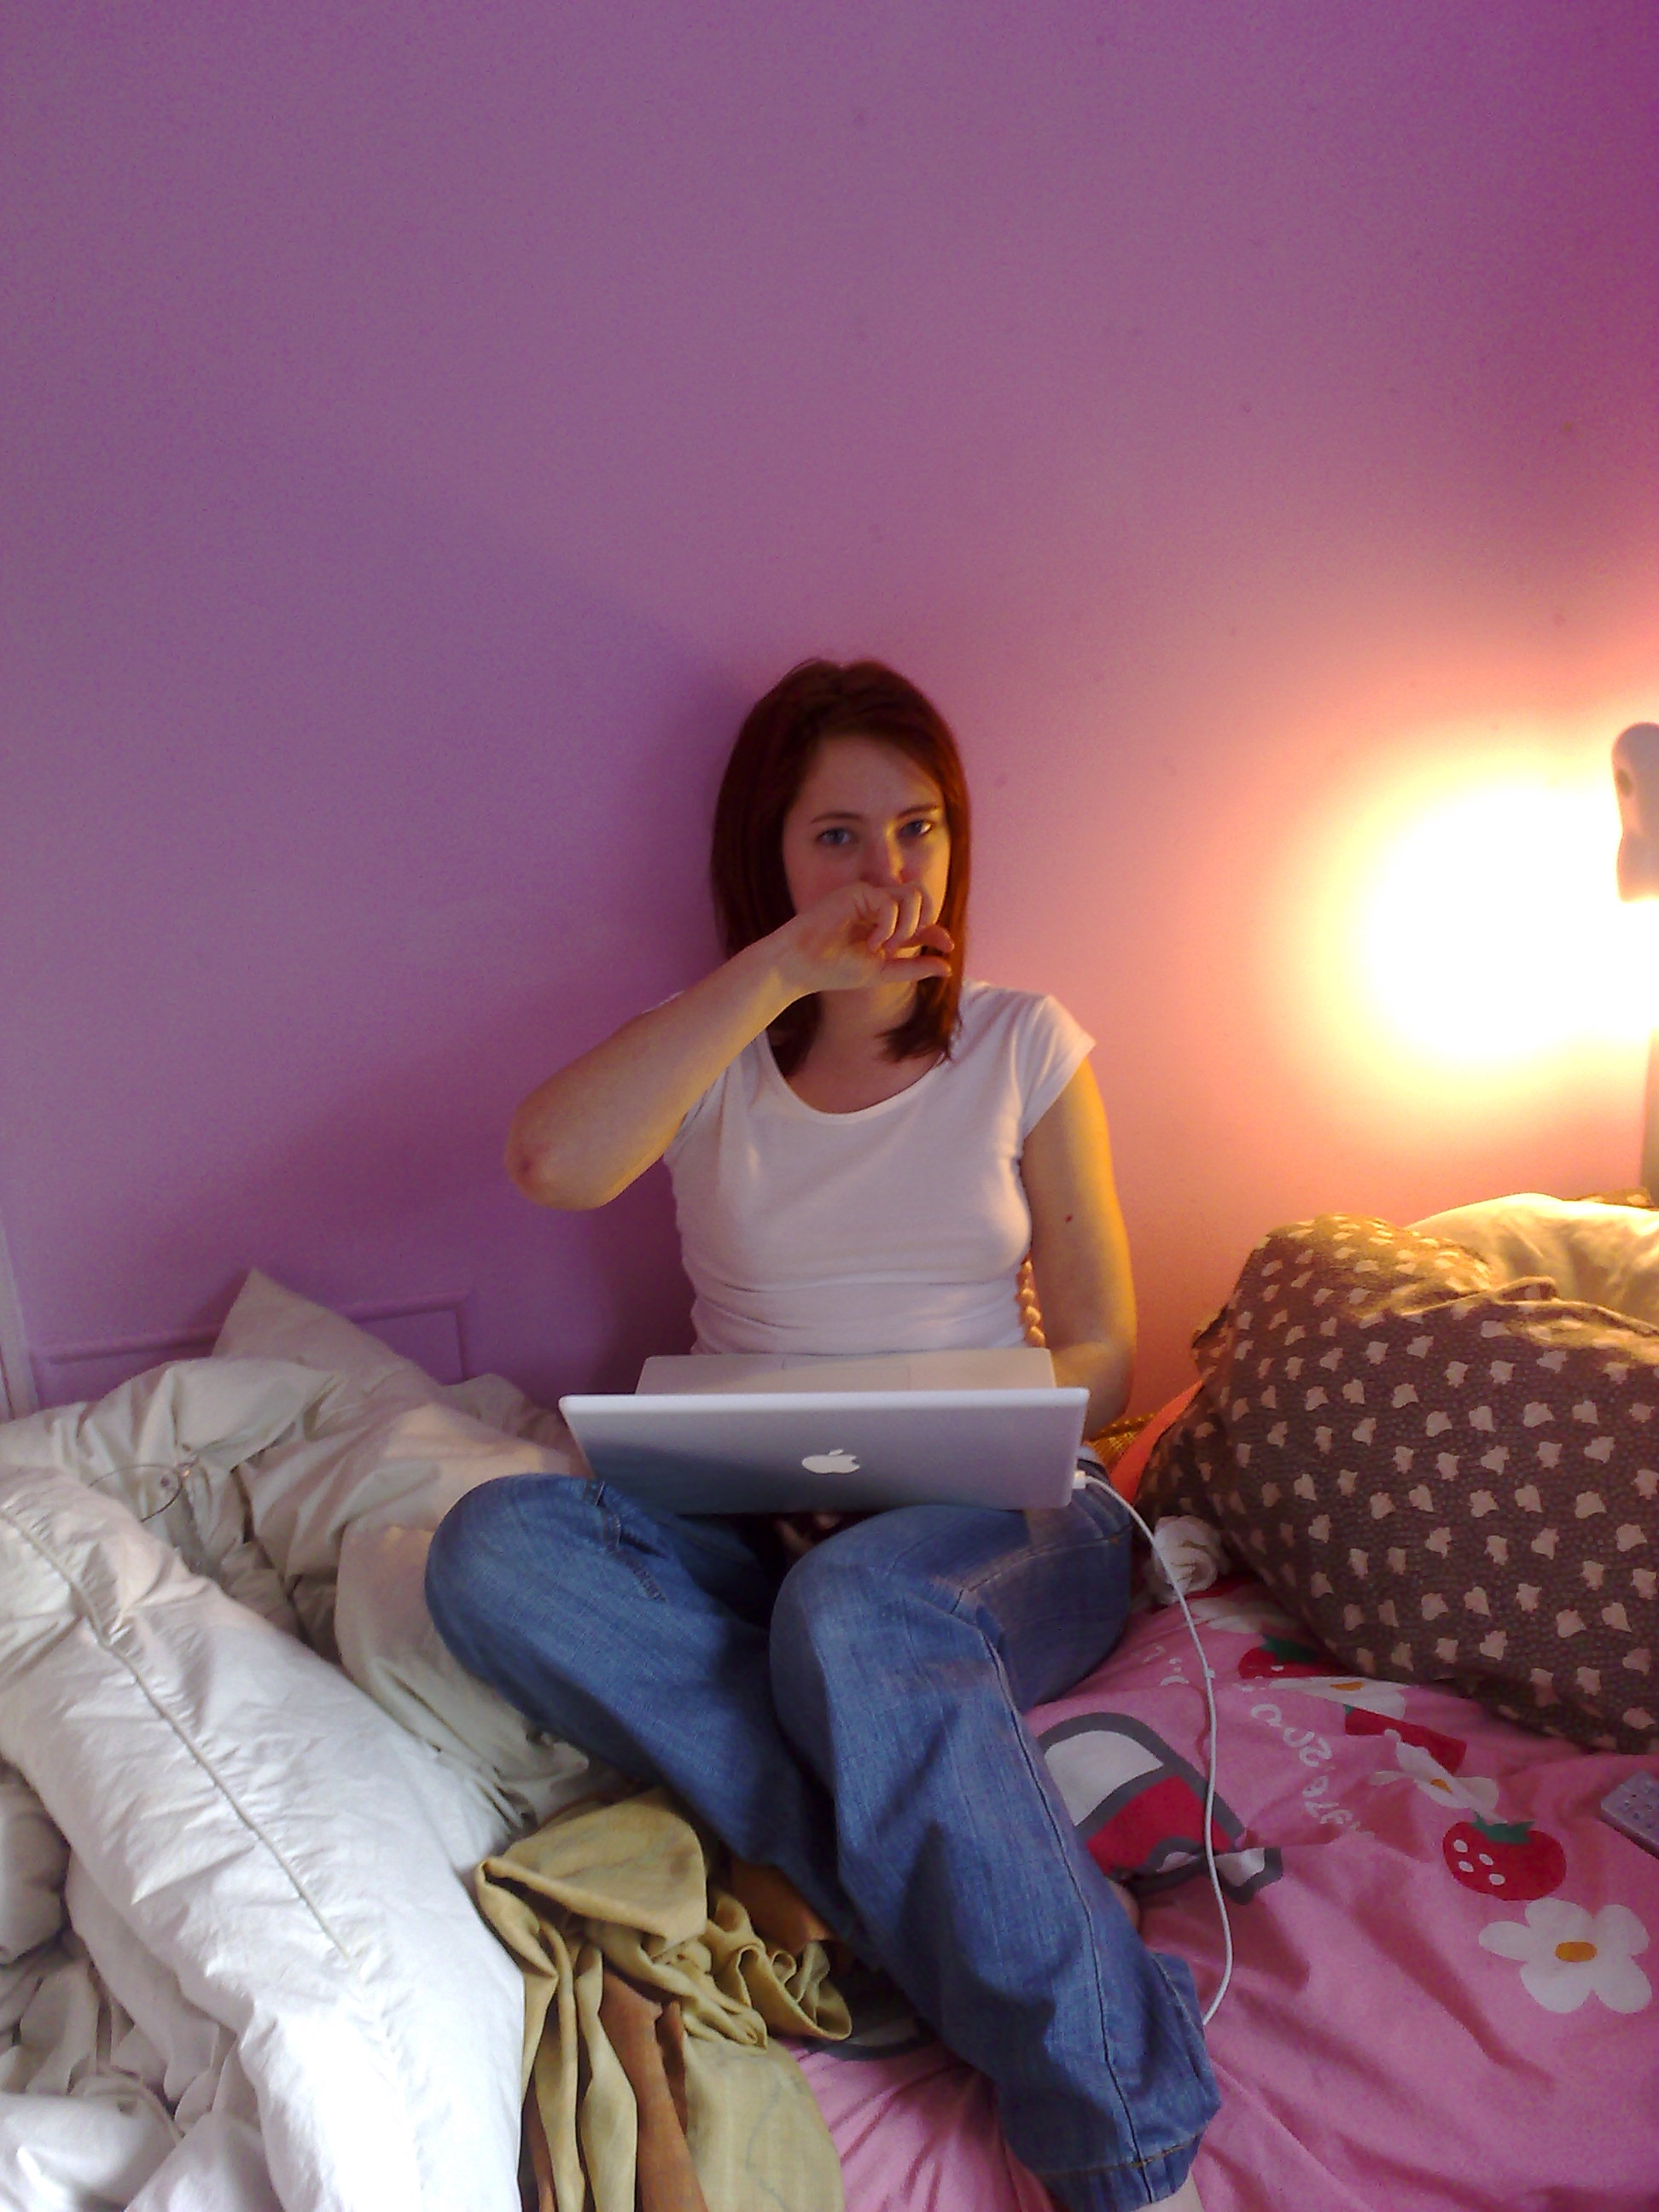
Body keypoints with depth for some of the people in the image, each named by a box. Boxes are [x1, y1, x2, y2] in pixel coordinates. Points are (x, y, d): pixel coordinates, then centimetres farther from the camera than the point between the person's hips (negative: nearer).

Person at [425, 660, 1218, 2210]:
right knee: (494, 1548, -26)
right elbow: (550, 1163, -17)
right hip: (755, 1529, 2)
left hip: (996, 1517, -1)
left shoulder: (1023, 1045, 6)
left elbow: (1102, 1354, 5)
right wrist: (780, 966, -17)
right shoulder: (710, 1057, 7)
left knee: (852, 1613, -36)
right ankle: (989, 1872, -28)